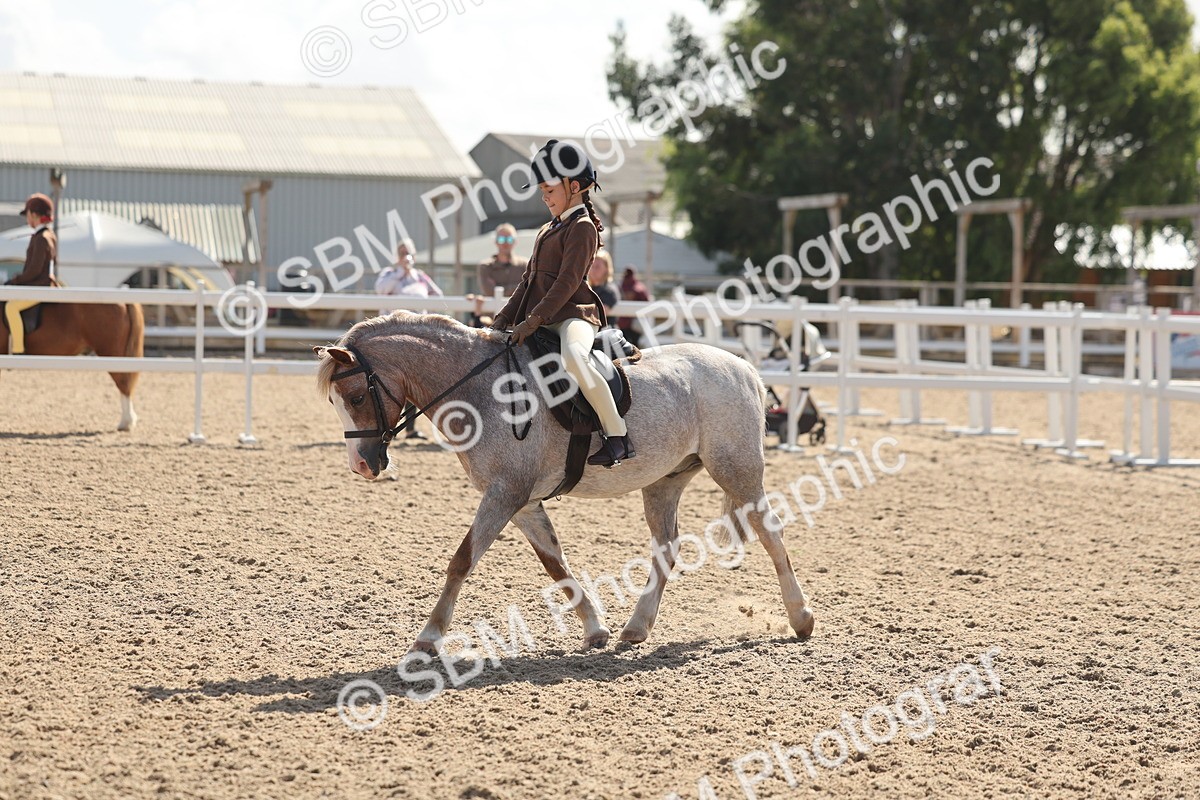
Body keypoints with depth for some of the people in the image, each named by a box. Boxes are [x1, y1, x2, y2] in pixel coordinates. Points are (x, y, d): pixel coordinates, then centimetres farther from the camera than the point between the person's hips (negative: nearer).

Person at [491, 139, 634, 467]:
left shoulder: (582, 227, -7)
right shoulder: (549, 230, 23)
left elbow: (567, 282, -17)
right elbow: (529, 280, 23)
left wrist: (533, 320, -23)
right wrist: (504, 318, 12)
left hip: (573, 315, -10)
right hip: (542, 321, 10)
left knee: (574, 358, -41)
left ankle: (618, 436, -35)